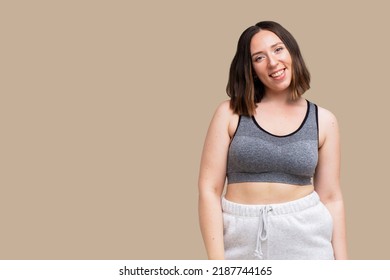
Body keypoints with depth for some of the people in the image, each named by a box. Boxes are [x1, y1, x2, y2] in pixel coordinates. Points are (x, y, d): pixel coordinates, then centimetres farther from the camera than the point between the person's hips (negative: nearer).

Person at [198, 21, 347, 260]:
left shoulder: (323, 121, 2)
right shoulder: (230, 113, -3)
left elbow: (331, 198, 4)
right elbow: (209, 189, -6)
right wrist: (217, 264, -12)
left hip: (305, 237, 1)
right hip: (241, 239, -1)